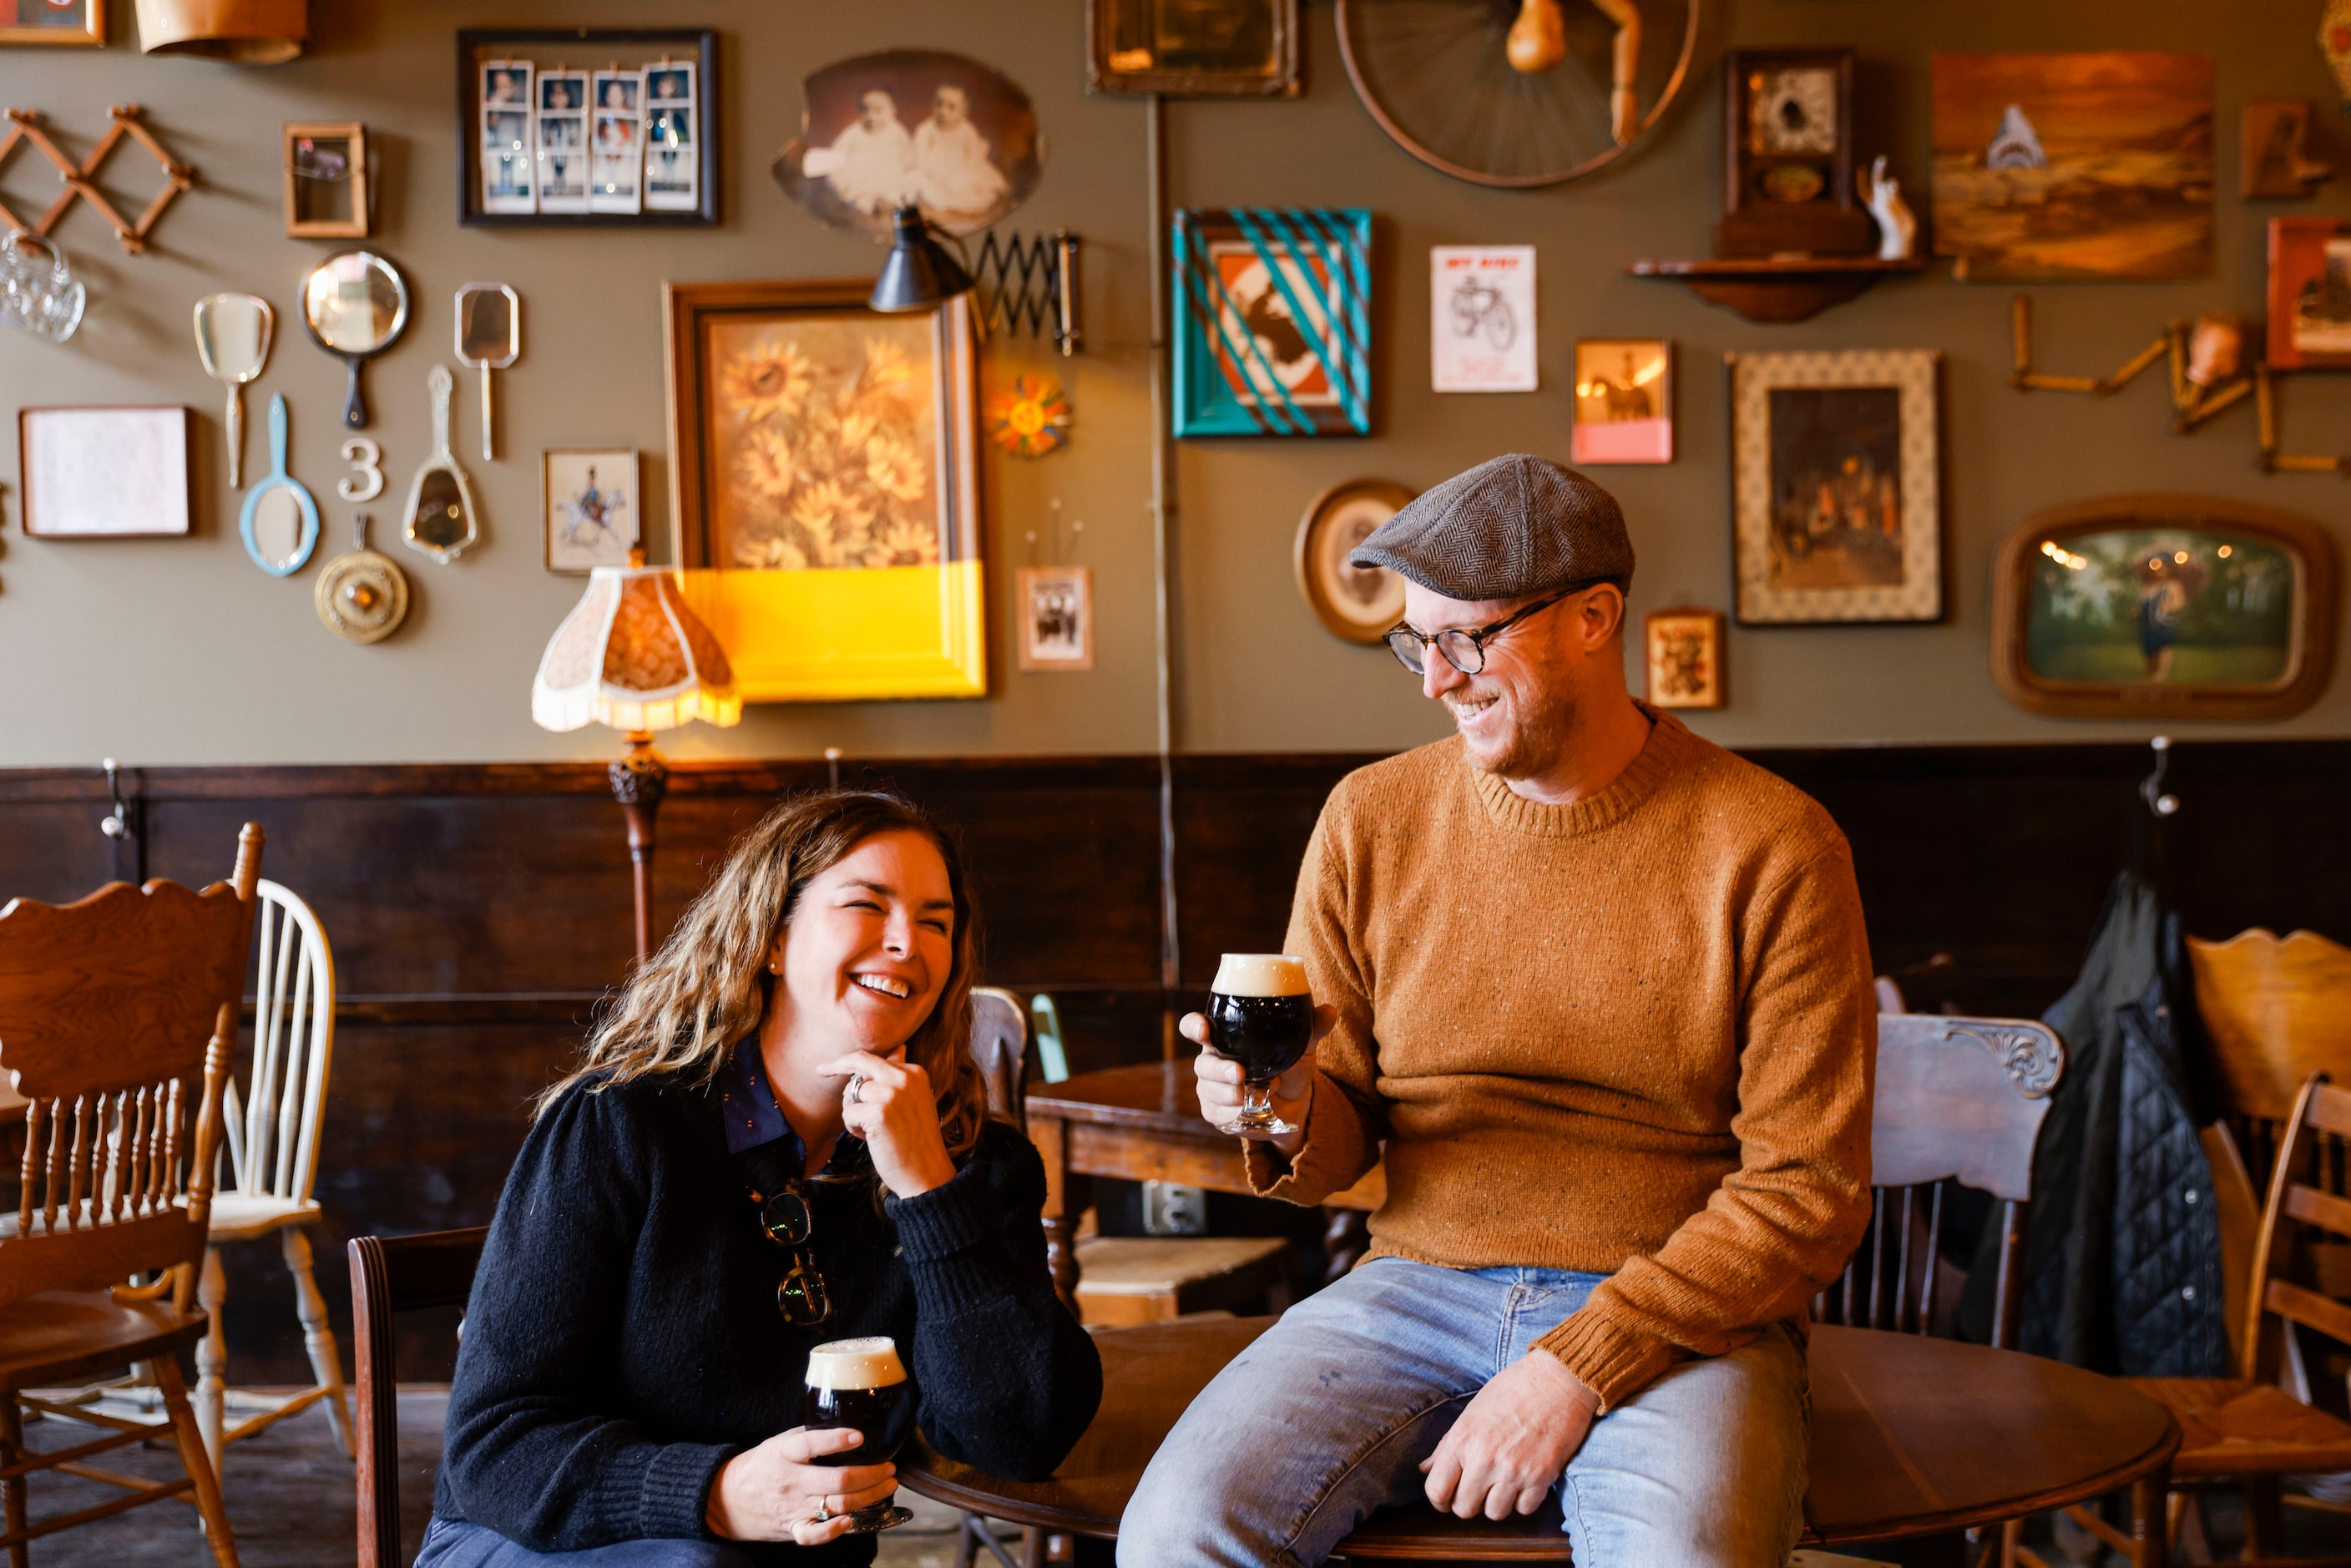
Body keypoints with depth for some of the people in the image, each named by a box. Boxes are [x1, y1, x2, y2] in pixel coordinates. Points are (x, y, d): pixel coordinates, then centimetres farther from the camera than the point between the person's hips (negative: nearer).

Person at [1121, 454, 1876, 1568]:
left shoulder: (1772, 849, -4)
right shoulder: (1371, 820, 6)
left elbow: (1808, 1192, -6)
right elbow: (1339, 1143, 12)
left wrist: (1580, 1365, -15)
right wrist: (1290, 1116, -14)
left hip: (1679, 1315, -2)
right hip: (1419, 1288, 3)